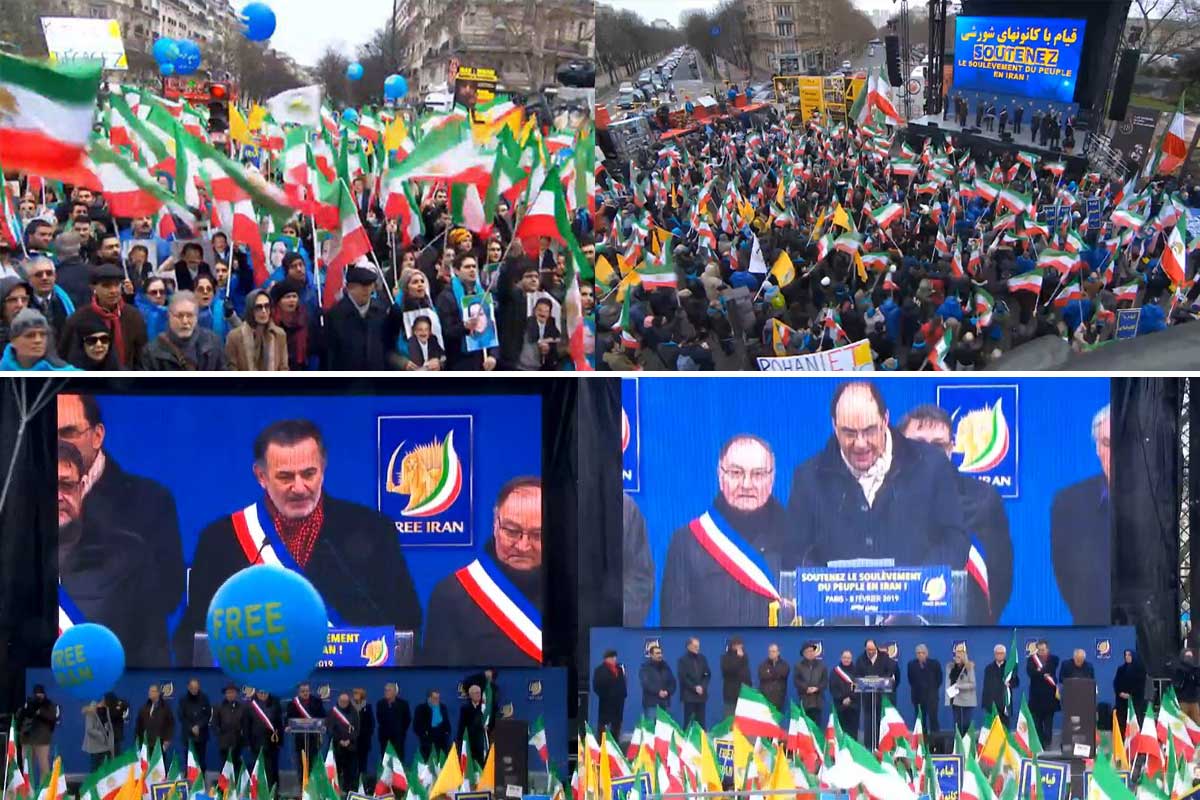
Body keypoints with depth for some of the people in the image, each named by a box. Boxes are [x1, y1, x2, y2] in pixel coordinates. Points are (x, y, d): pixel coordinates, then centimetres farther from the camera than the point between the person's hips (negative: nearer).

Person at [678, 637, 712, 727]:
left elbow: (708, 674, 10)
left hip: (701, 695, 4)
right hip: (689, 695, -4)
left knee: (701, 721, 3)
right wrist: (694, 687, -13)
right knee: (688, 721, -4)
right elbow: (683, 678, -8)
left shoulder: (702, 658, 10)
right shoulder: (683, 660, -3)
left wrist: (702, 686, -5)